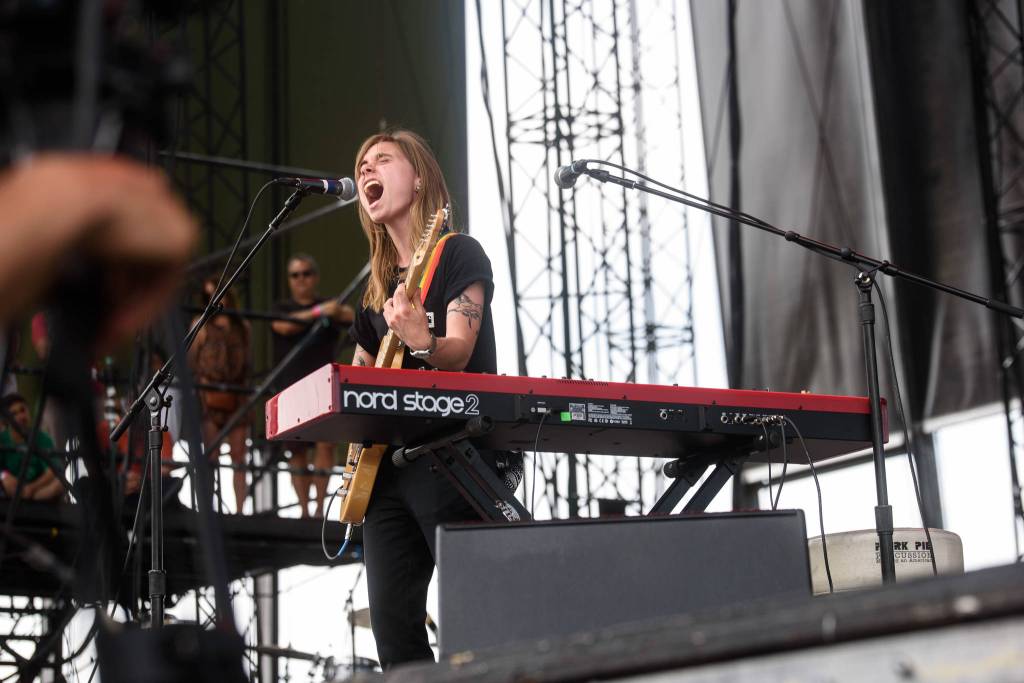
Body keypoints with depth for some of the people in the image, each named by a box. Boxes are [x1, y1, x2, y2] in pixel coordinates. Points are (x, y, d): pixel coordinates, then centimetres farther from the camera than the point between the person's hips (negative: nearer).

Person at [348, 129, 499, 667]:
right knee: (393, 627, 2)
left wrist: (420, 342, -35)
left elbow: (459, 352, -14)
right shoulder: (377, 282, 19)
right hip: (385, 465, 7)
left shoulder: (459, 254, -1)